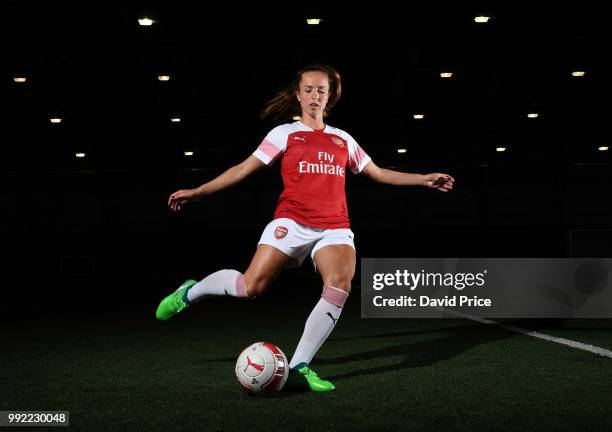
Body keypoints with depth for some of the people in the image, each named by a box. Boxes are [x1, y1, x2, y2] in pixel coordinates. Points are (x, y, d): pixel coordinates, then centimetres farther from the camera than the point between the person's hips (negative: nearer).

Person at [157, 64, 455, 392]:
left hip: (335, 228, 3)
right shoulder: (285, 133, 9)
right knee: (252, 286, -19)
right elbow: (243, 169, 5)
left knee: (340, 284, -26)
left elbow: (378, 173, 26)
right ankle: (191, 291, 11)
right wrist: (197, 192, -2)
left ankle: (299, 365, -18)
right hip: (292, 223, -3)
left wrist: (424, 179, 21)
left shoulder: (342, 139, 18)